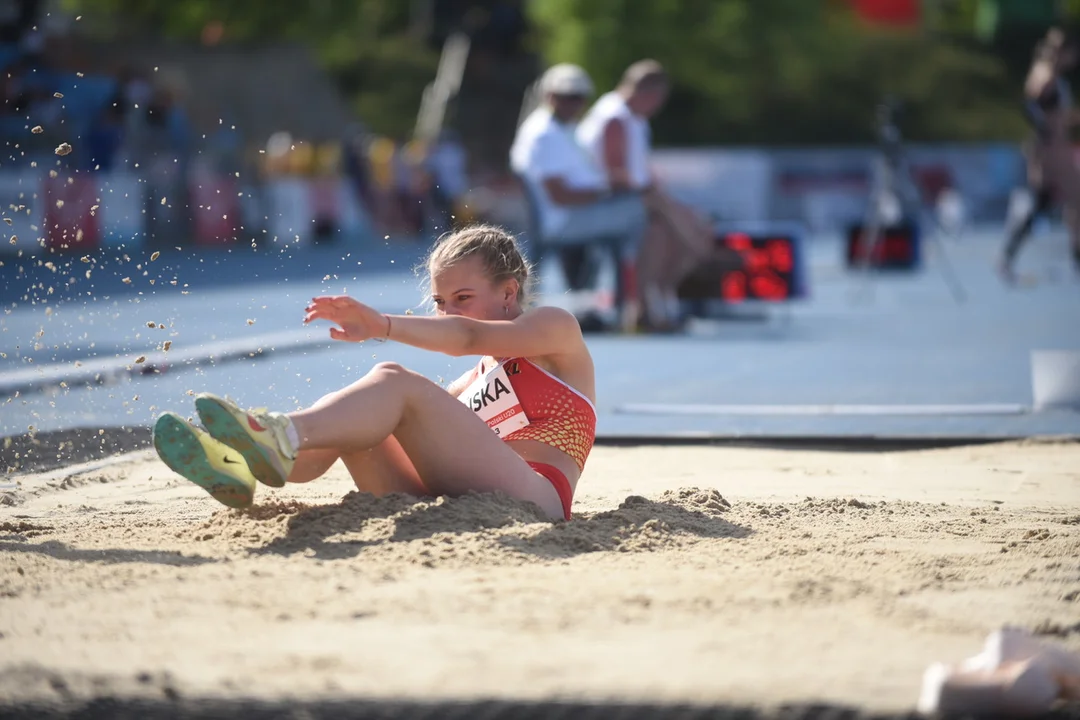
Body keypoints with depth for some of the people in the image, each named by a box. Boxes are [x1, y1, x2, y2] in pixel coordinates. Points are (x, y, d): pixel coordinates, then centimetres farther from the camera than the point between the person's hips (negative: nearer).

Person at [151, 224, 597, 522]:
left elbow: (469, 337, -6)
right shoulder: (477, 379, 37)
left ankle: (284, 439, -50)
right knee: (345, 418, -8)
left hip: (532, 495, -7)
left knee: (396, 384, -23)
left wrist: (382, 325, -22)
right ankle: (239, 470, -37)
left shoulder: (556, 329, 15)